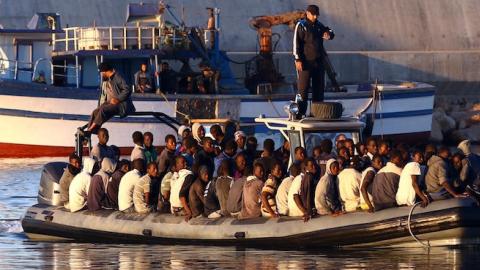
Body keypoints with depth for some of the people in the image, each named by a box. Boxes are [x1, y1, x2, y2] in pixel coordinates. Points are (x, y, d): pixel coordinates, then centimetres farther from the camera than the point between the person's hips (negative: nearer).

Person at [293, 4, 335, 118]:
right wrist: (298, 59, -15)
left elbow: (330, 33, 20)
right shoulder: (301, 25, -3)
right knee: (303, 88, -6)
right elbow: (296, 43, -8)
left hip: (319, 61, 6)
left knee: (319, 88, 8)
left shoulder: (319, 26, 13)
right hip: (306, 61, -6)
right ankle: (301, 112, -6)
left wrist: (329, 34, -7)